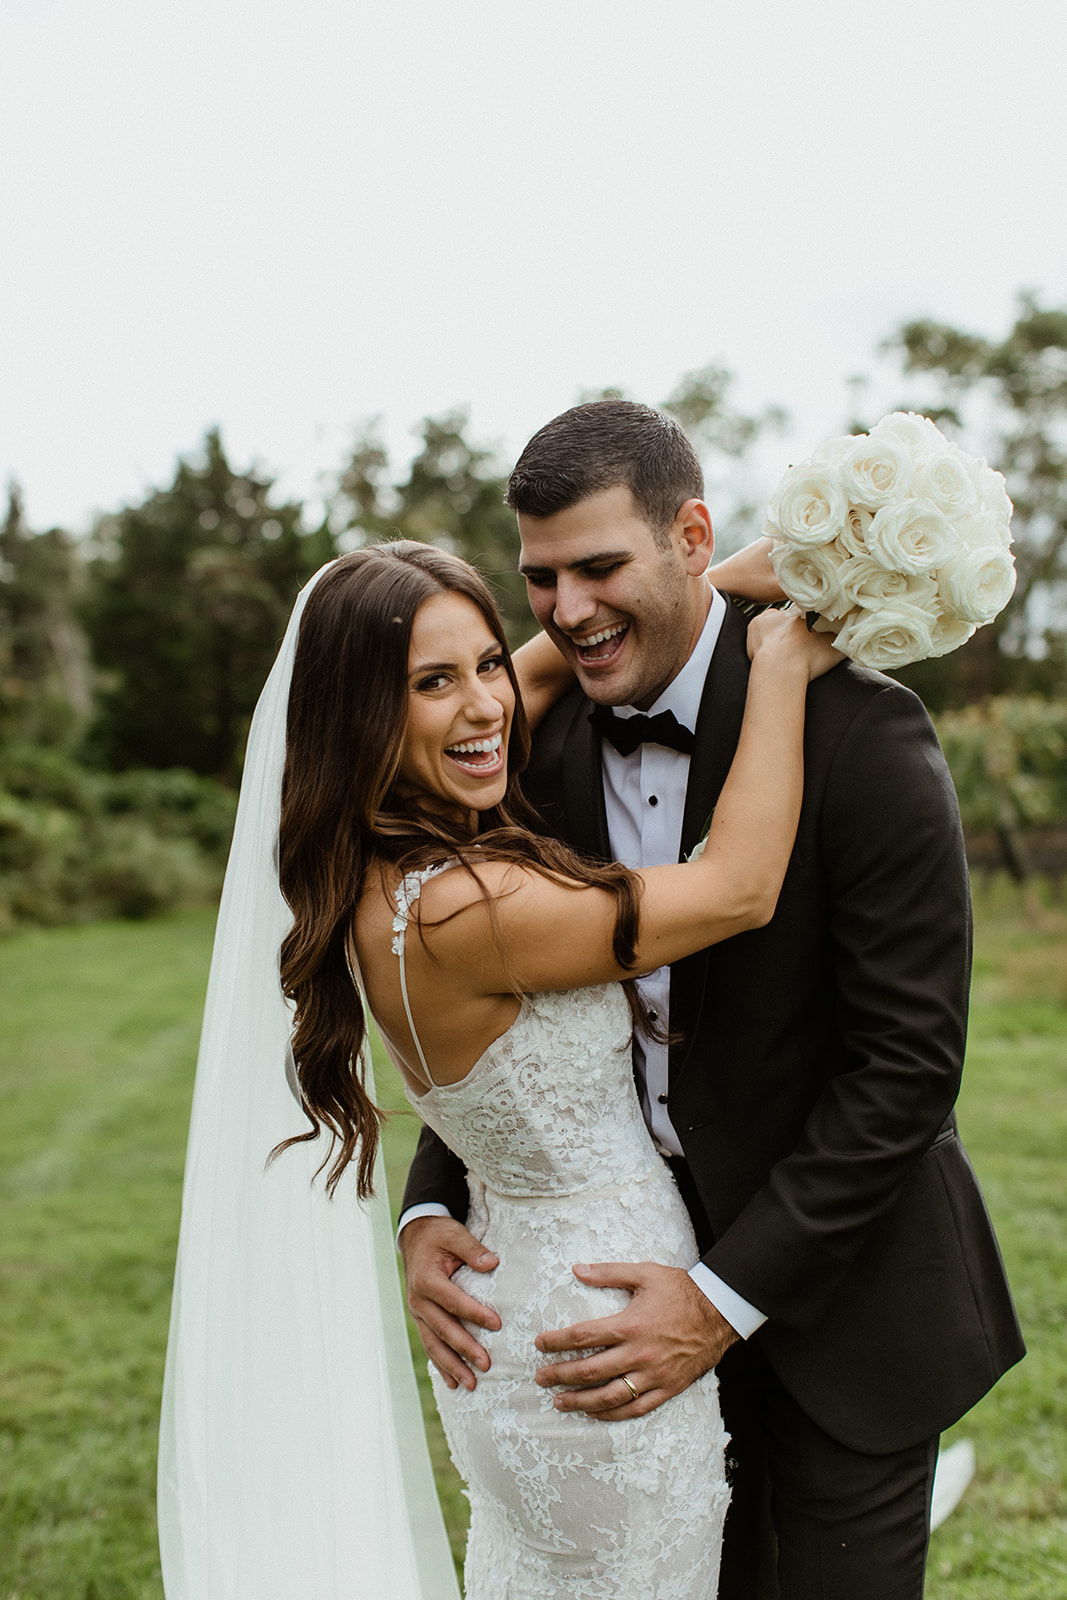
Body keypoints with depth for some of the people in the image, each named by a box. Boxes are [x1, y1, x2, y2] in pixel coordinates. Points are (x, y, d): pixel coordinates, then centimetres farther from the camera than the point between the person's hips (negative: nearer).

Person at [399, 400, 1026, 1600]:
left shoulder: (859, 731, -19)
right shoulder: (547, 749, -2)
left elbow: (909, 1062, -20)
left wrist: (725, 1297, -21)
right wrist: (429, 1211, -9)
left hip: (840, 1274, -4)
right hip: (654, 1255, 5)